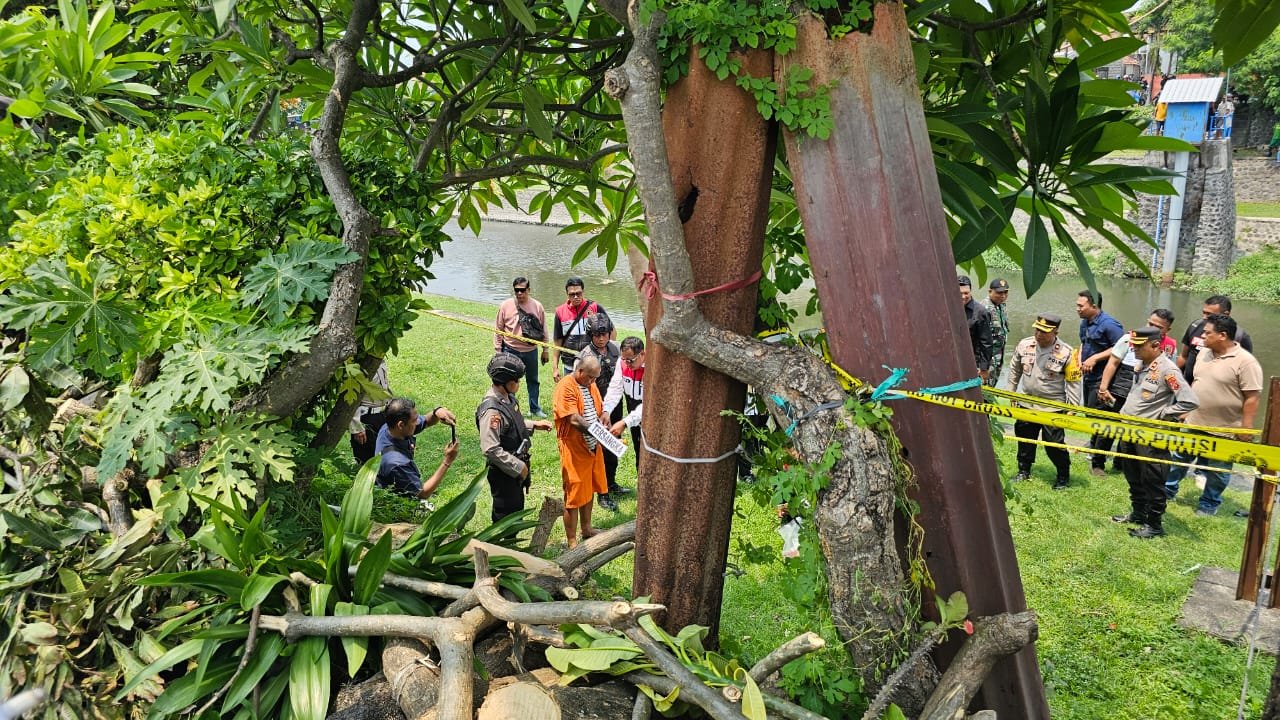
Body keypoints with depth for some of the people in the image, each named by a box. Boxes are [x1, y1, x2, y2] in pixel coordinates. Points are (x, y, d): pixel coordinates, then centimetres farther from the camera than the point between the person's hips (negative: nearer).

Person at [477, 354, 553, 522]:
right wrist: (518, 467, -23)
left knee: (517, 511, 23)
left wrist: (534, 425, 7)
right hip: (503, 473, -9)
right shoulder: (492, 410, -27)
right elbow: (490, 449, -30)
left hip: (516, 469, 9)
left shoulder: (508, 398, 2)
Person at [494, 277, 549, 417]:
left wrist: (545, 350, 7)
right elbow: (498, 330, -1)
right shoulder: (505, 305, -7)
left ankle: (535, 408, 30)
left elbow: (543, 330, 5)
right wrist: (498, 351, -1)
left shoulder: (537, 306, -3)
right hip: (510, 350, -2)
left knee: (533, 380, 15)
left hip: (531, 351, 2)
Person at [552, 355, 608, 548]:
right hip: (574, 450, -8)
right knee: (574, 496, 1)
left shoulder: (590, 384, 7)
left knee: (589, 489, 21)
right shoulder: (566, 387, -19)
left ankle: (587, 529, 38)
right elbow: (574, 419, -27)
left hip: (593, 447, 9)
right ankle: (572, 541, 12)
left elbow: (599, 409, 14)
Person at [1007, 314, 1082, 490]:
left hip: (1053, 408, -4)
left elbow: (1073, 382, -8)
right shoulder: (1024, 345, -4)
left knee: (1054, 444, -2)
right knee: (1024, 438, 15)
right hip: (1027, 405, 4)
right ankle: (1024, 470, 34)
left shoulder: (1066, 353, -15)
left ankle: (1063, 475, 20)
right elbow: (1014, 369, 12)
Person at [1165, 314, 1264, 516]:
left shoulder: (1245, 361, -19)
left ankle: (1209, 504, 25)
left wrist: (1246, 428, -19)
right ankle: (1168, 490, 31)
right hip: (1193, 423, 6)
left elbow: (1252, 397, -19)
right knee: (1179, 458, 16)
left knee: (1217, 470, 10)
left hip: (1224, 430, -6)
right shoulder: (1204, 353, 3)